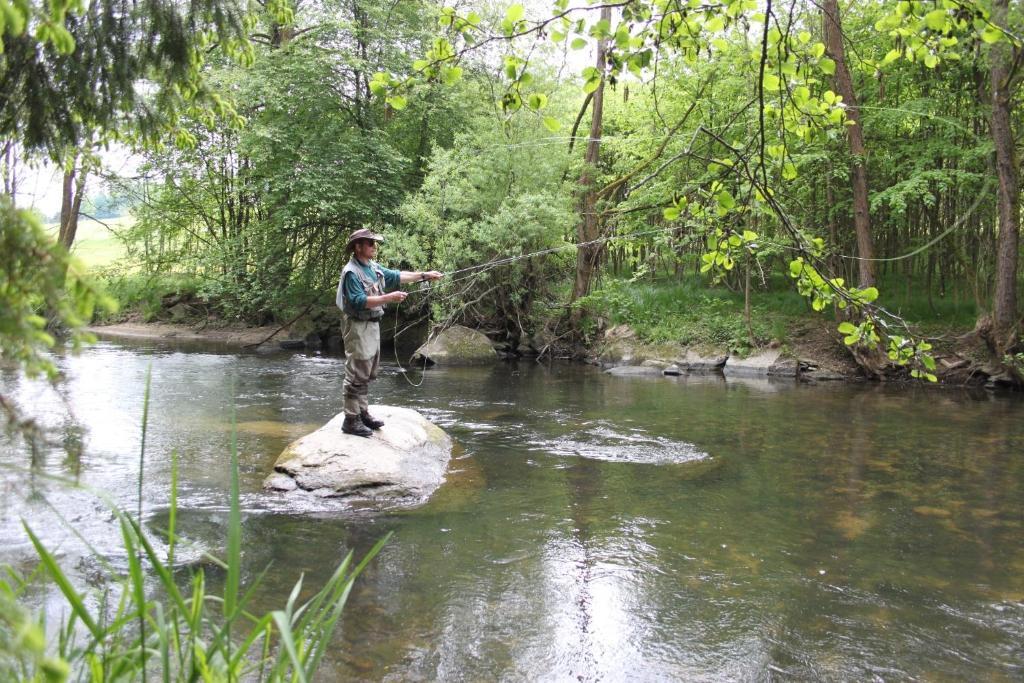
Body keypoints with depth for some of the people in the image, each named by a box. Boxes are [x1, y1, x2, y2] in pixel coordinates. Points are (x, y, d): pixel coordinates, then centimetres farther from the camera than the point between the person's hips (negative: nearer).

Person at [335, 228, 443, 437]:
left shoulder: (373, 268, 11)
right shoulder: (351, 272, -16)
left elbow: (397, 276, 20)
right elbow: (359, 301, -24)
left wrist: (425, 275, 16)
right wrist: (388, 298, -28)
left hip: (373, 325, 9)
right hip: (358, 327, -9)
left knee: (367, 374, 16)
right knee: (357, 375, -7)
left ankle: (363, 413, 26)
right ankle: (351, 420, -2)